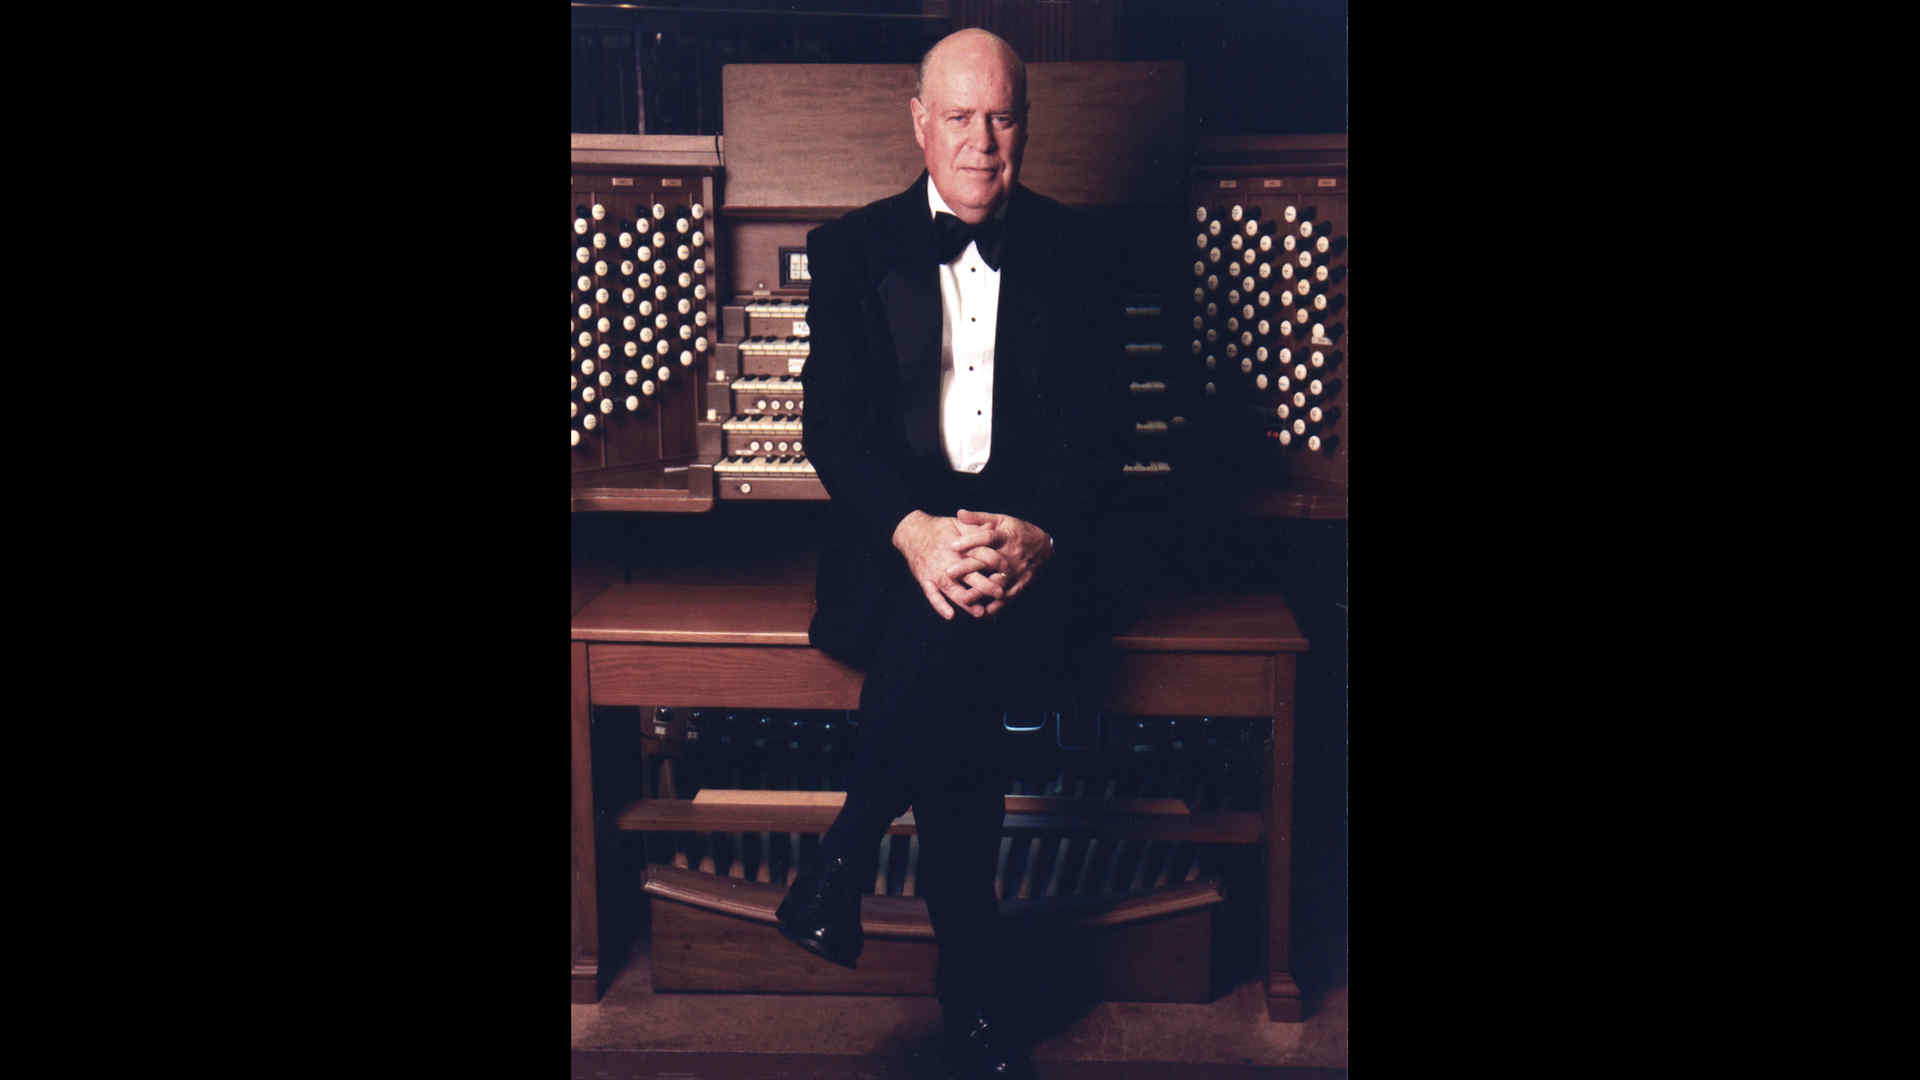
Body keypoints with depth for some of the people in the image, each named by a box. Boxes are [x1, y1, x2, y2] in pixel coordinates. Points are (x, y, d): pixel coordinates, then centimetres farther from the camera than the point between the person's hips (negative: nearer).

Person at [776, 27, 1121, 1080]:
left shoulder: (1074, 256, 10)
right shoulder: (852, 251, 9)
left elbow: (1094, 430, 2)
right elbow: (833, 424, -2)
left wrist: (1037, 534, -20)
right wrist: (913, 530, -22)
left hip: (1034, 541, 0)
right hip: (897, 534, 0)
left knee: (951, 630, -36)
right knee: (955, 697, -32)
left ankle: (843, 858, -10)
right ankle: (974, 994, -12)